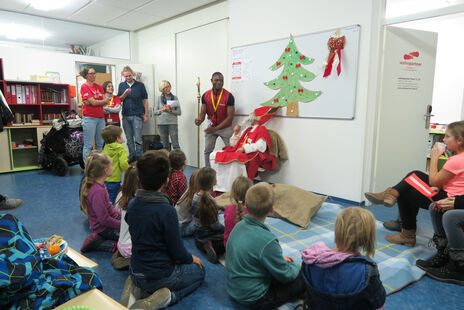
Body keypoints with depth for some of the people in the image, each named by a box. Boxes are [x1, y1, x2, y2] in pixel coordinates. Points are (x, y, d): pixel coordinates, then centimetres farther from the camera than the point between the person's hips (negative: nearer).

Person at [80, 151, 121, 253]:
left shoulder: (99, 185, 1)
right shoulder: (98, 191, -29)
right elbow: (104, 219, -26)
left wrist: (120, 214, 9)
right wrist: (123, 225, -17)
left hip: (112, 217, 9)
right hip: (104, 228, -9)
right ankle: (97, 243, -4)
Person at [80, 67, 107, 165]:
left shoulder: (98, 86, 14)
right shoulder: (84, 87, -4)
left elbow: (106, 101, 4)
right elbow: (93, 102, -12)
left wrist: (93, 102, -11)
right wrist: (104, 101, 2)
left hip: (101, 118, 6)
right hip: (89, 118, -6)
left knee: (100, 144, 10)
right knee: (88, 145, -3)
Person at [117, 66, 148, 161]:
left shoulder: (140, 85, 1)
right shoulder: (121, 85, 9)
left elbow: (145, 100, 2)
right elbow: (119, 99, 6)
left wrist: (146, 114, -3)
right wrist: (125, 93, -14)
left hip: (137, 115, -3)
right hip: (126, 115, 3)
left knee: (138, 138, -6)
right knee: (129, 139, 8)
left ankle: (139, 157, 2)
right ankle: (131, 156, 19)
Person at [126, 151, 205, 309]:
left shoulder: (132, 204, -6)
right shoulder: (167, 211, -27)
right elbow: (178, 252, -17)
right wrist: (192, 258, 6)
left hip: (135, 273, 6)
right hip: (159, 276, -6)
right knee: (199, 271, 19)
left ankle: (138, 288, 12)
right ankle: (169, 296, -4)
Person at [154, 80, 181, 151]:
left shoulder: (174, 98, 5)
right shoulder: (159, 98, 8)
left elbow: (179, 112, 2)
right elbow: (154, 111, 6)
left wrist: (171, 110, -14)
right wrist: (163, 109, -10)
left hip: (172, 123, -2)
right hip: (162, 123, 2)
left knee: (175, 144, -7)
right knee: (165, 145, 8)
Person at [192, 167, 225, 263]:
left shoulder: (195, 197, -3)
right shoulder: (210, 201, -27)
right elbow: (215, 226, -19)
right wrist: (224, 228, 0)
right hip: (210, 239, -8)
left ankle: (208, 247, 3)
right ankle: (212, 247, -8)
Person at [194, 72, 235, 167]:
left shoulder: (228, 96, -16)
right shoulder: (205, 95, -5)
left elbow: (230, 117, -17)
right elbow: (203, 113, -4)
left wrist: (216, 128, -23)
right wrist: (199, 120, -30)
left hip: (225, 127, -3)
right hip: (211, 127, 4)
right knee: (207, 151, 7)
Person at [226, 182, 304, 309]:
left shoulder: (239, 225, -8)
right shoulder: (267, 240, -31)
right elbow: (285, 276, -17)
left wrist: (280, 259, 11)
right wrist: (295, 266, 3)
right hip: (253, 298, -7)